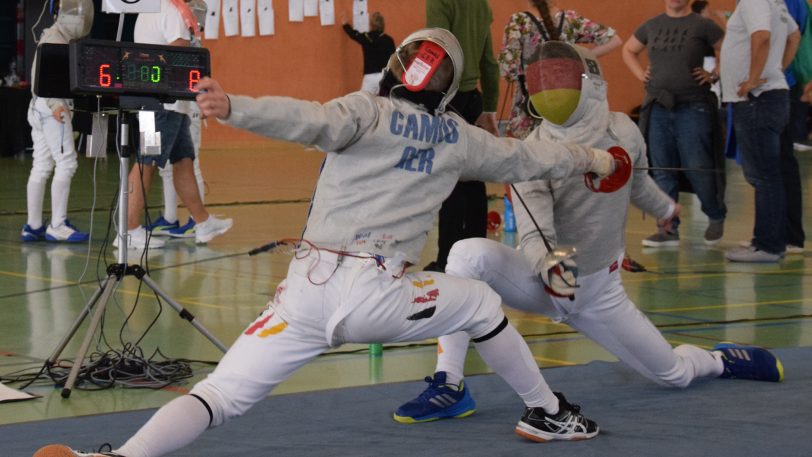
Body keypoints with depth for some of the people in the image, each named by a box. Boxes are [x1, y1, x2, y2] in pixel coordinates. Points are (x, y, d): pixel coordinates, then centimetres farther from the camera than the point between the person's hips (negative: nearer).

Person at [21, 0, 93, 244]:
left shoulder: (56, 37, 17)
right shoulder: (55, 38, -12)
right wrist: (54, 104, -36)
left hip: (39, 107, 10)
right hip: (50, 107, -10)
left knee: (41, 168, 9)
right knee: (66, 164, -9)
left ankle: (33, 227, 10)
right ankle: (58, 226, -10)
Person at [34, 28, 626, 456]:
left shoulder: (367, 111, 5)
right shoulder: (456, 136, 14)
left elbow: (314, 120, -18)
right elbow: (526, 158, 29)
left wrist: (232, 107, -32)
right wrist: (594, 159, 47)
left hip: (308, 290, -1)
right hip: (378, 296, 1)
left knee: (220, 396, -4)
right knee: (481, 302, 28)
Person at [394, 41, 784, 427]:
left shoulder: (623, 131, -10)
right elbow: (532, 238, -29)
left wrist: (665, 208, 35)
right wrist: (547, 265, -52)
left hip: (600, 292, 3)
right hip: (543, 281, -2)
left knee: (676, 375, 6)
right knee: (468, 255, -32)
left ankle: (718, 360, 43)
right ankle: (449, 386, -26)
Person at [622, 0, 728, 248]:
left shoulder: (702, 26, -3)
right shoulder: (651, 26, 12)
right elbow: (629, 50, 28)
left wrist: (714, 75, -10)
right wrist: (640, 74, 13)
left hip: (693, 107, -5)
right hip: (658, 107, 5)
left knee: (698, 168, -4)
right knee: (662, 170, 5)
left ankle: (716, 218, 19)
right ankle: (668, 229, 10)